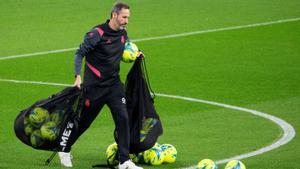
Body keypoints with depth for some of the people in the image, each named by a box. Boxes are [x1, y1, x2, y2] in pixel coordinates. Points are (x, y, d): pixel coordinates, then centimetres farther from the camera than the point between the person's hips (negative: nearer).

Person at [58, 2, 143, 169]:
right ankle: (65, 150, 30)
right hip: (95, 86, -5)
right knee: (84, 121, 7)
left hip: (114, 85, 5)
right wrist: (78, 77, -23)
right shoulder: (97, 33, -15)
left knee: (123, 119, -9)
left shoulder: (123, 34, 6)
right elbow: (80, 53, -14)